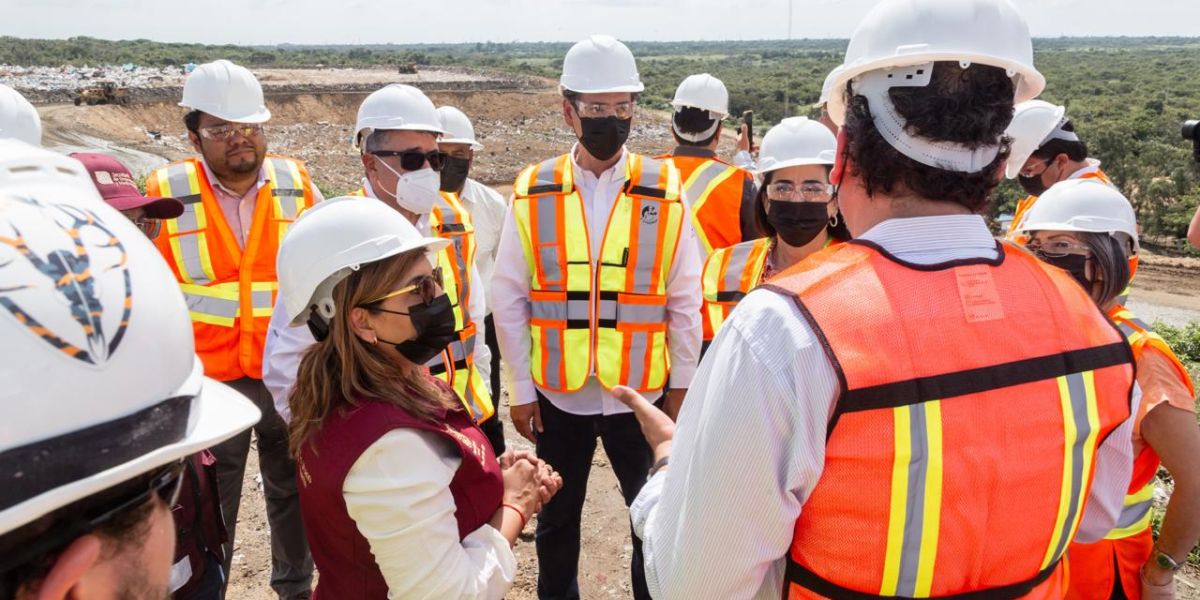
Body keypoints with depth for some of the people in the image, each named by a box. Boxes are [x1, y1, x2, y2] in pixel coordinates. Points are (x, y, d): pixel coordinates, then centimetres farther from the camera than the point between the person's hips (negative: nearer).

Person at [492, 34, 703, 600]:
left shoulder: (665, 190, -6)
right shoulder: (532, 192, -5)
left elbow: (684, 301, -1)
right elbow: (509, 300, -1)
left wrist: (682, 384, 1)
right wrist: (521, 389, -1)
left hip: (641, 392, 0)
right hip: (557, 393, 1)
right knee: (556, 521, 18)